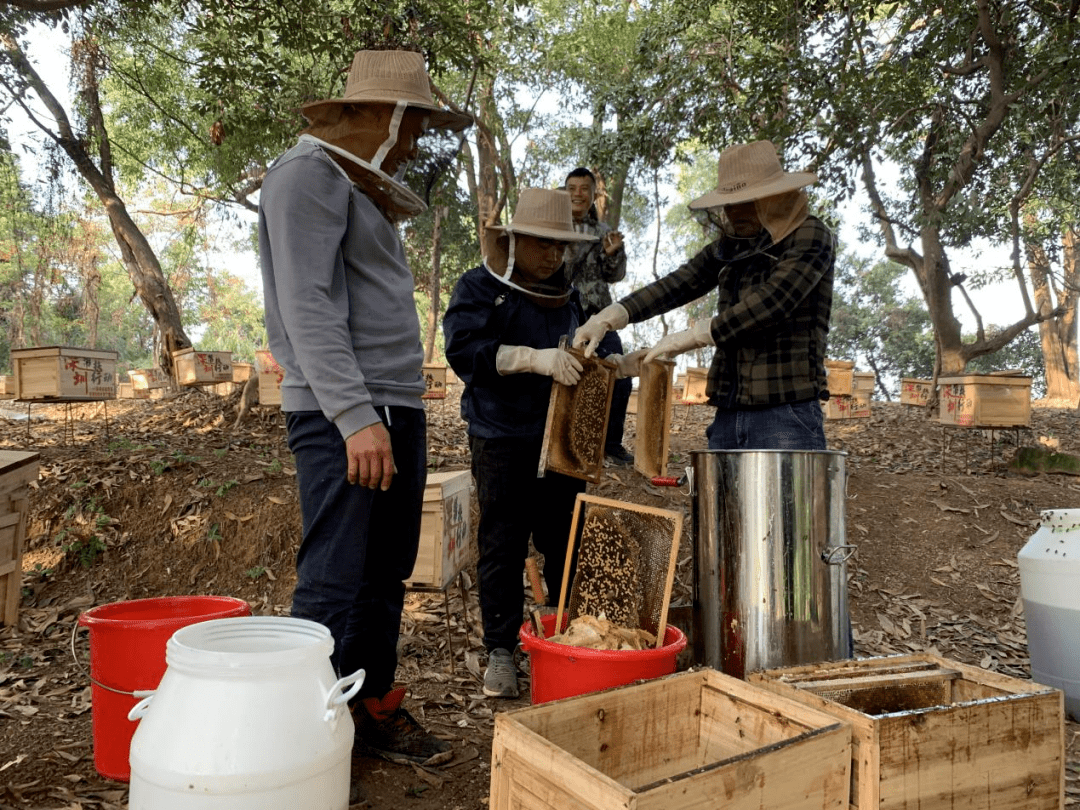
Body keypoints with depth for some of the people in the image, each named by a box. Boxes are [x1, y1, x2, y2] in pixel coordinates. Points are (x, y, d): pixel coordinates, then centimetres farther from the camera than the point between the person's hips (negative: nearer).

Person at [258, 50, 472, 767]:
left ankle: (374, 708, 23)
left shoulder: (368, 189, 24)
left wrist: (398, 411, 17)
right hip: (344, 414, -9)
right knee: (335, 582, -8)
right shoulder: (310, 175, -5)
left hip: (398, 407, 9)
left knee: (387, 574, 12)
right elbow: (308, 306, -16)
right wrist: (356, 415, -23)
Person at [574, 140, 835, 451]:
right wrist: (610, 317, -7)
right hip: (729, 414, 6)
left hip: (786, 415, -6)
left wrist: (692, 336, -15)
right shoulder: (732, 245, 15)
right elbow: (677, 285, 6)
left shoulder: (810, 237, -4)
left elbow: (771, 302, -17)